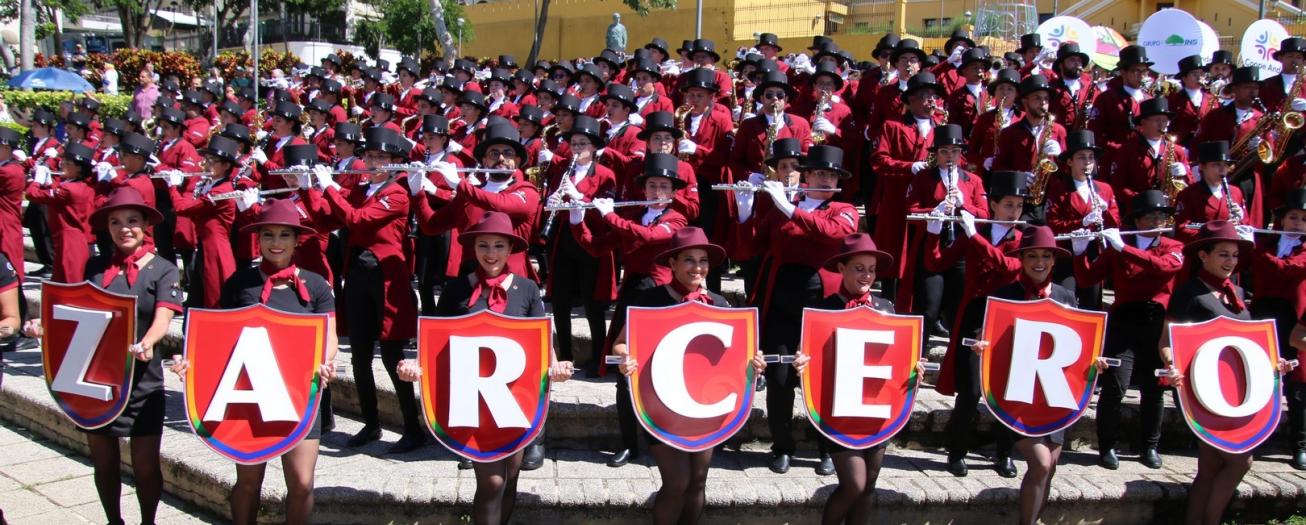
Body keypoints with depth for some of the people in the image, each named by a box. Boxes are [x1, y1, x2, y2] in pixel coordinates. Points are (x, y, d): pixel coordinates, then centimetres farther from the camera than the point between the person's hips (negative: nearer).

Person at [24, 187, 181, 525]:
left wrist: (146, 344, -36)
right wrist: (46, 326, -13)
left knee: (145, 466, 3)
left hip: (141, 381, -3)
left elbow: (162, 319, -15)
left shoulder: (163, 270, -3)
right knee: (104, 463, 14)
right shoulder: (95, 267, 8)